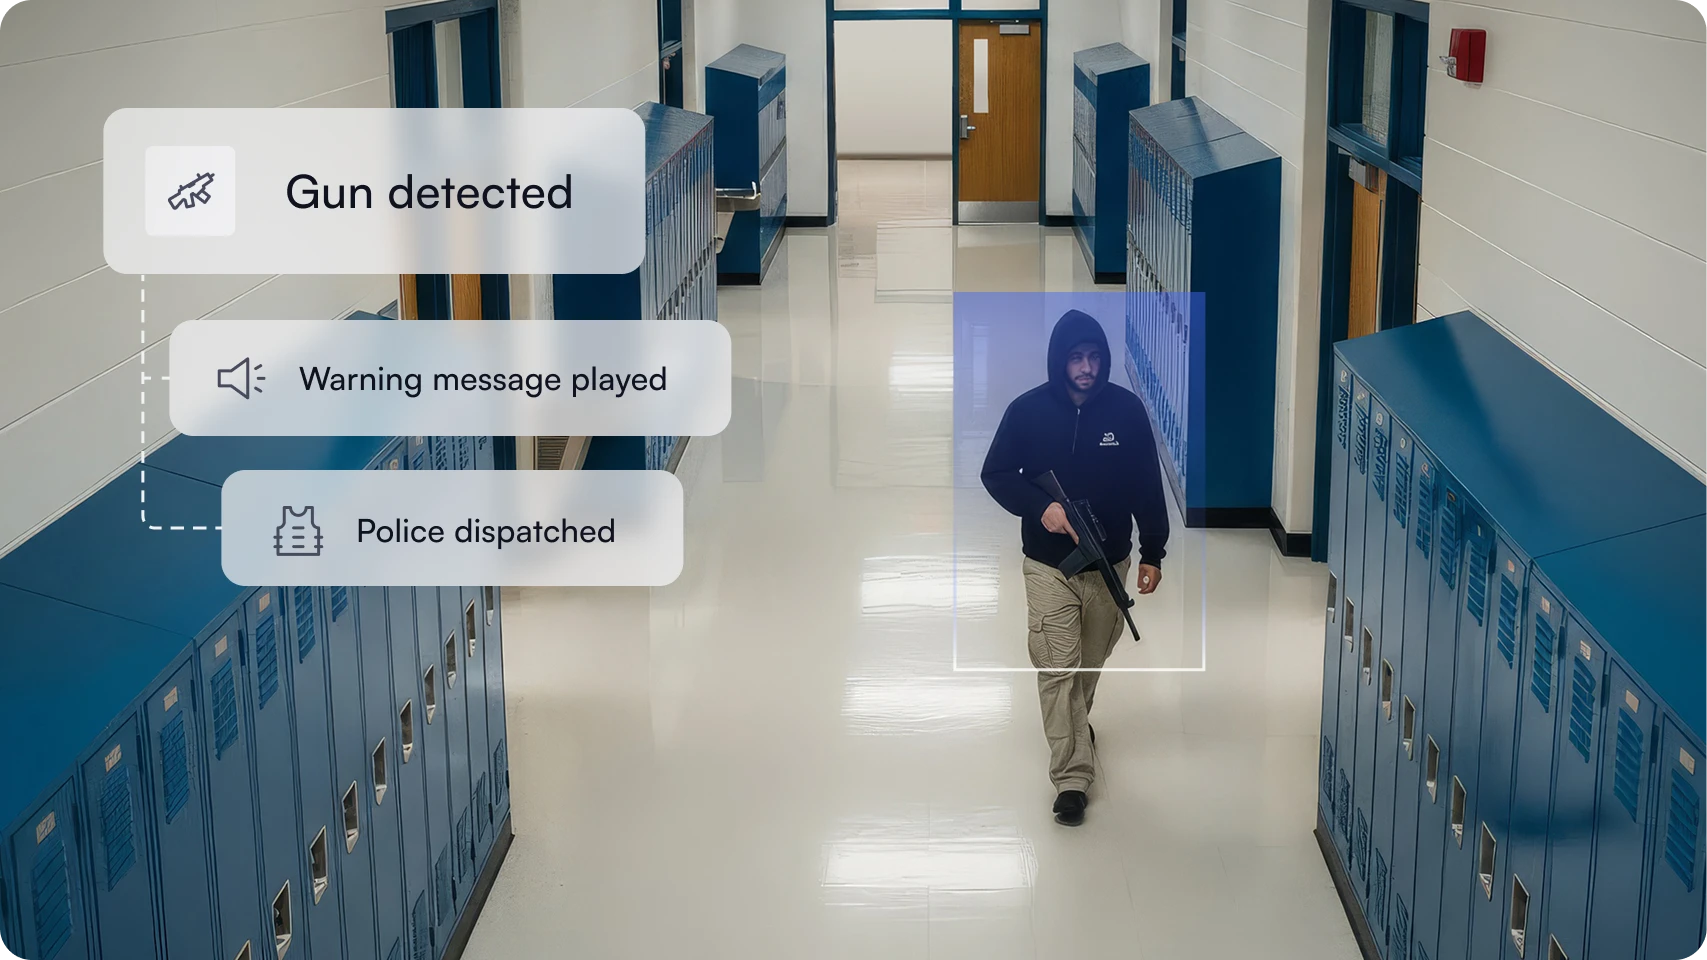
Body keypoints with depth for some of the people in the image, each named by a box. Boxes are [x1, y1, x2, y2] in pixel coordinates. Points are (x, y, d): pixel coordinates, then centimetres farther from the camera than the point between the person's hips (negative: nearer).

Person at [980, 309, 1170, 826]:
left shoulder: (1127, 409, -8)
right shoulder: (1027, 410, -11)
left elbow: (1147, 486, -1)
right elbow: (995, 474, -2)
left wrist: (1152, 553, -2)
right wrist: (1040, 507, -19)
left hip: (1110, 561, 2)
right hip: (1048, 565, -2)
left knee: (1092, 658, 19)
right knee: (1057, 668, -6)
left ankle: (1073, 721, 49)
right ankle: (1072, 778, -1)